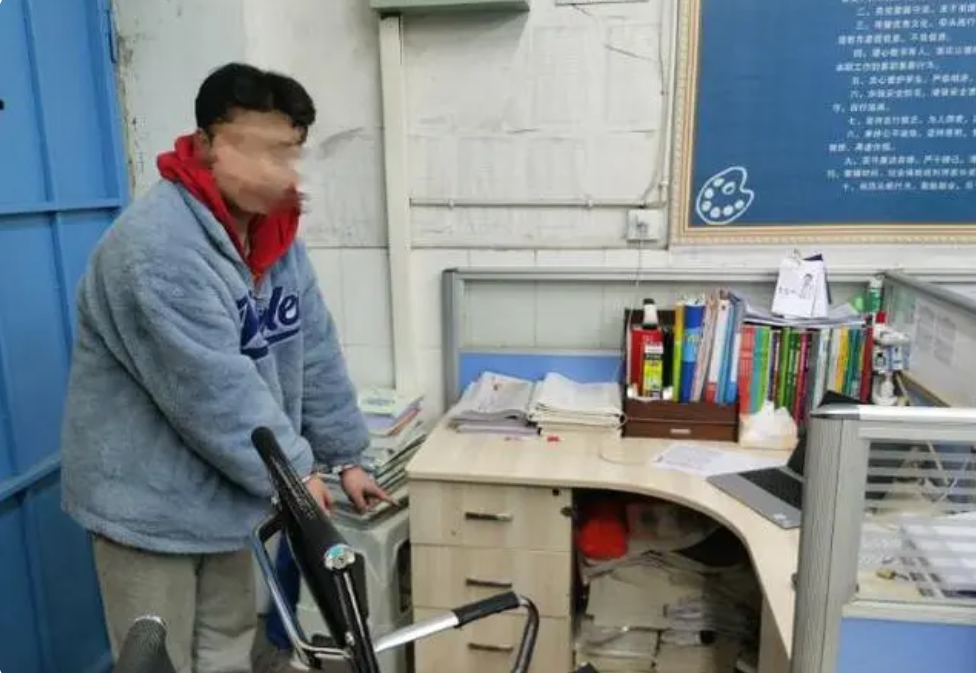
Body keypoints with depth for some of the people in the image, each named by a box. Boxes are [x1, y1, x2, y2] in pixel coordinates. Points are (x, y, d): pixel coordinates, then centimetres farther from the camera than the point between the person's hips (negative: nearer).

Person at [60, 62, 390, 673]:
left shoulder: (274, 232, 1)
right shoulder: (156, 243, -27)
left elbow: (315, 353, 2)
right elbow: (213, 388, -29)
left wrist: (345, 456, 4)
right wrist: (293, 470, -18)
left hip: (222, 493, 8)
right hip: (150, 501, -7)